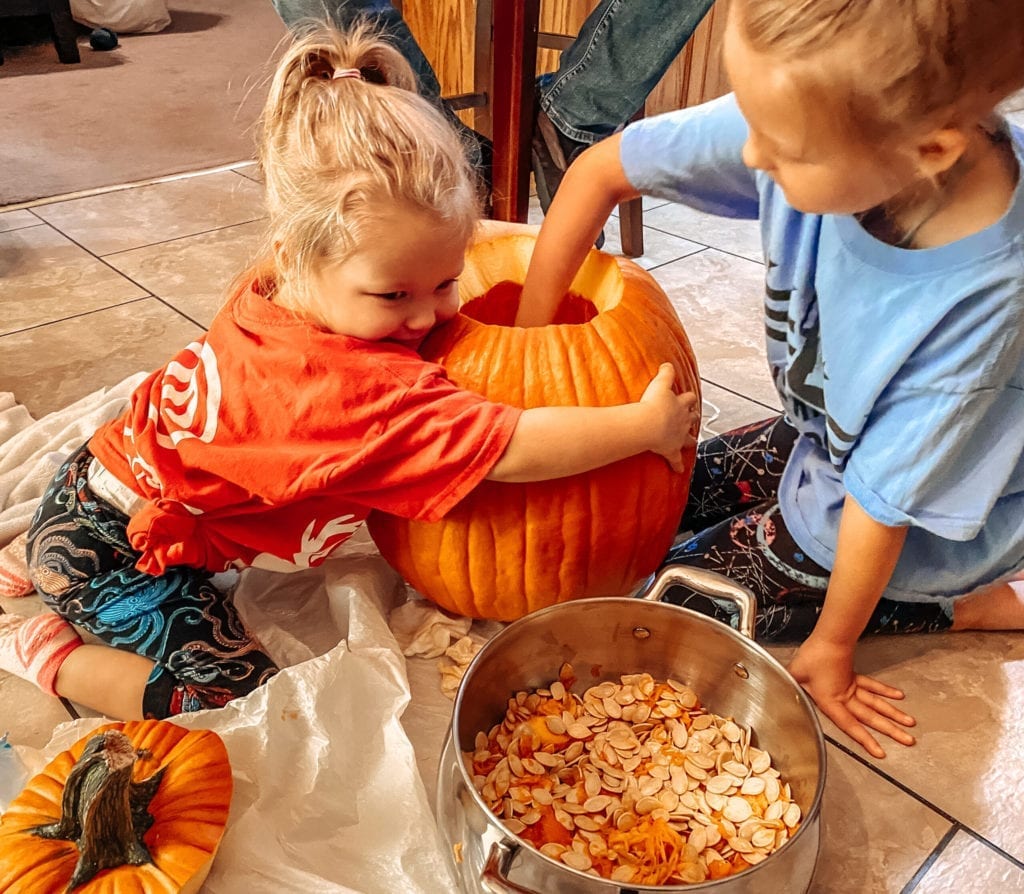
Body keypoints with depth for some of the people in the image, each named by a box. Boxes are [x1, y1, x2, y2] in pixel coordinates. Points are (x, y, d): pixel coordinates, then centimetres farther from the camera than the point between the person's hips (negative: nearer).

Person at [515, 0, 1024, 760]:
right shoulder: (818, 114, -27)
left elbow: (881, 503, -26)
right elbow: (602, 169, -16)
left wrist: (831, 646, -10)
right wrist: (529, 340, -15)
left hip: (918, 526, -5)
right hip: (818, 441, 6)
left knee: (676, 599, -1)